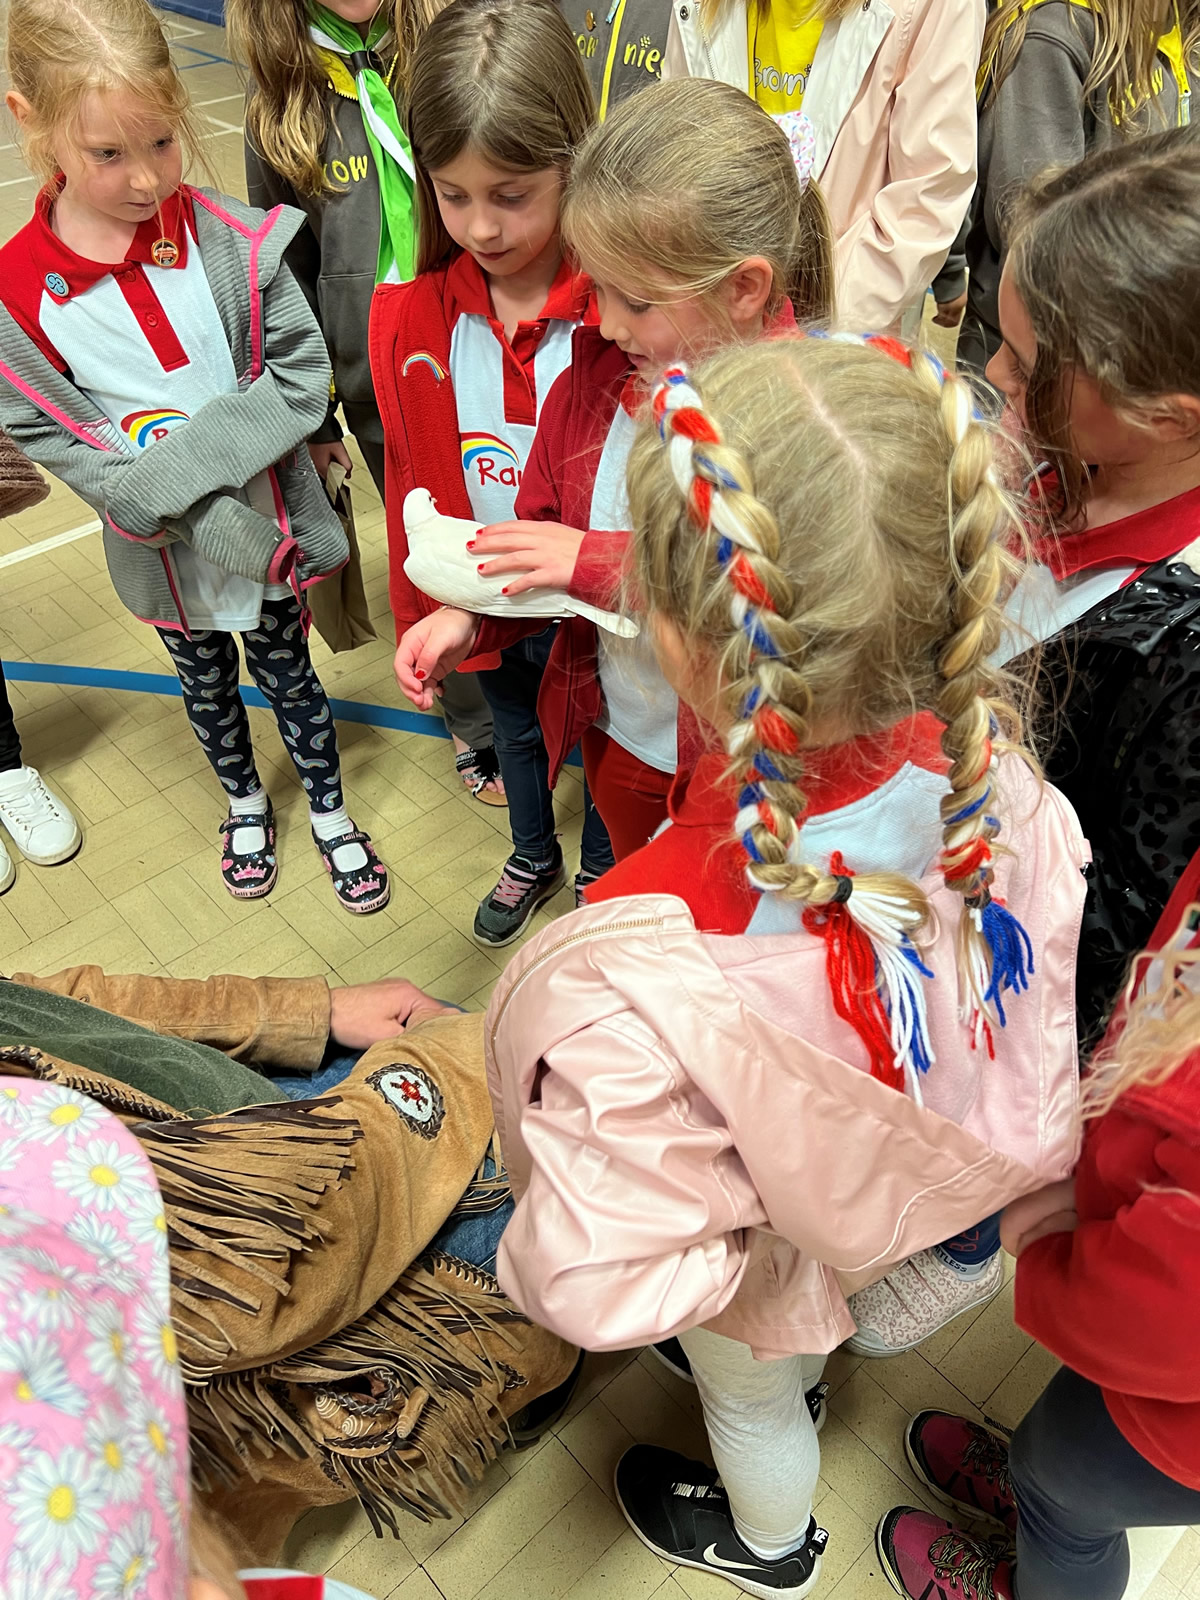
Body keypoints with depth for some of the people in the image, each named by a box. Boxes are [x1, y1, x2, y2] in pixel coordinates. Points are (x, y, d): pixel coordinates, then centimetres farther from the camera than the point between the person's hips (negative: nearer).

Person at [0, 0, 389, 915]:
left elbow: (304, 375, -17)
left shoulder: (233, 240, -16)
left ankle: (329, 811, 42)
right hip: (167, 554, 1)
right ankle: (246, 804, 51)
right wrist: (219, 528, -23)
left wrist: (182, 459, -27)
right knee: (208, 685, 23)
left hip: (273, 525, -1)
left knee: (287, 671, 18)